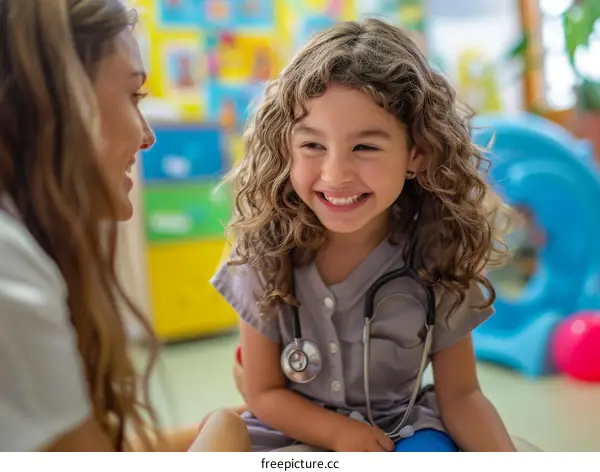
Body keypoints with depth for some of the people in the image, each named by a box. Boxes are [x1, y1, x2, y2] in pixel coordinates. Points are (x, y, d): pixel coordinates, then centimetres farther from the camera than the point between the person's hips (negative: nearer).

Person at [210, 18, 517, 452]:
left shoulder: (437, 258, -15)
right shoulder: (266, 253, -16)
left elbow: (460, 395, -8)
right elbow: (263, 393, -7)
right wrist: (341, 434, -20)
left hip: (402, 429, -1)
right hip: (292, 433, 2)